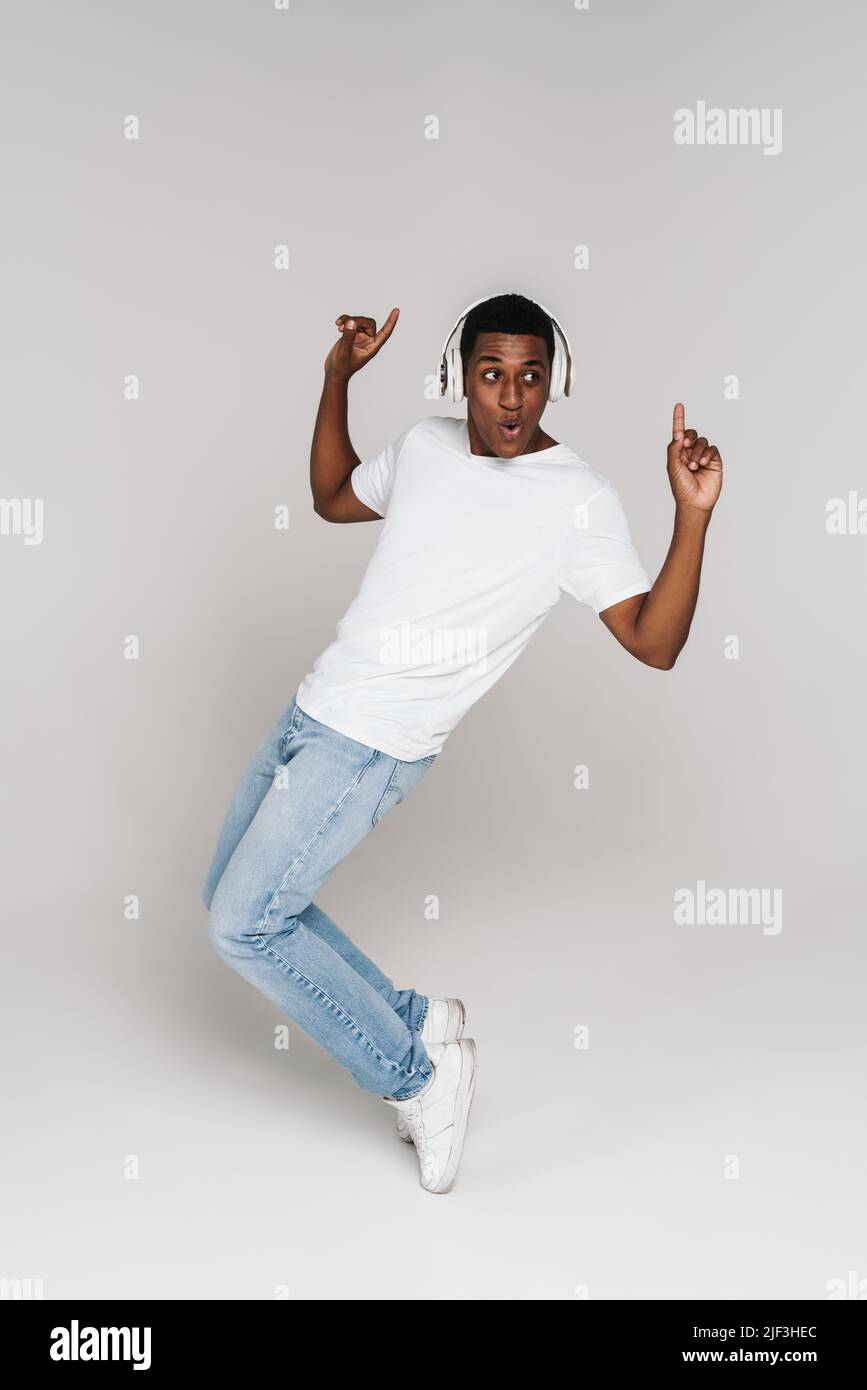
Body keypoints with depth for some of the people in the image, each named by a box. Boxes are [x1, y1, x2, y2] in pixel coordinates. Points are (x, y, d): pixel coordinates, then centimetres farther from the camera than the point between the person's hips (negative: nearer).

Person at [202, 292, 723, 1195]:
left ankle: (415, 1076, 7)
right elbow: (333, 500, 24)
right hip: (312, 710, 8)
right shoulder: (426, 443, 6)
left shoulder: (579, 502, -14)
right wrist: (338, 379, 15)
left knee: (241, 927, -8)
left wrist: (693, 516, -30)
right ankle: (411, 1020, 23)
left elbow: (655, 643, -19)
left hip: (370, 747, -8)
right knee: (234, 897, 17)